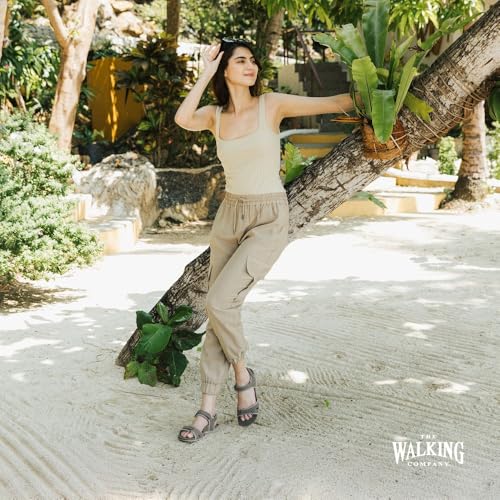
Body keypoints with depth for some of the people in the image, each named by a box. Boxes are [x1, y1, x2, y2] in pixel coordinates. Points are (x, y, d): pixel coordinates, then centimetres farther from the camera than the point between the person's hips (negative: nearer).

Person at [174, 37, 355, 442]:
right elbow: (182, 119, -17)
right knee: (220, 311, 3)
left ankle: (242, 372, 11)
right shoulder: (215, 116, 5)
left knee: (219, 302, -18)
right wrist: (206, 74, -11)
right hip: (229, 216, 4)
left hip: (269, 221, -4)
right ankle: (208, 411, 11)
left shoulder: (272, 104, -4)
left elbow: (335, 103, -4)